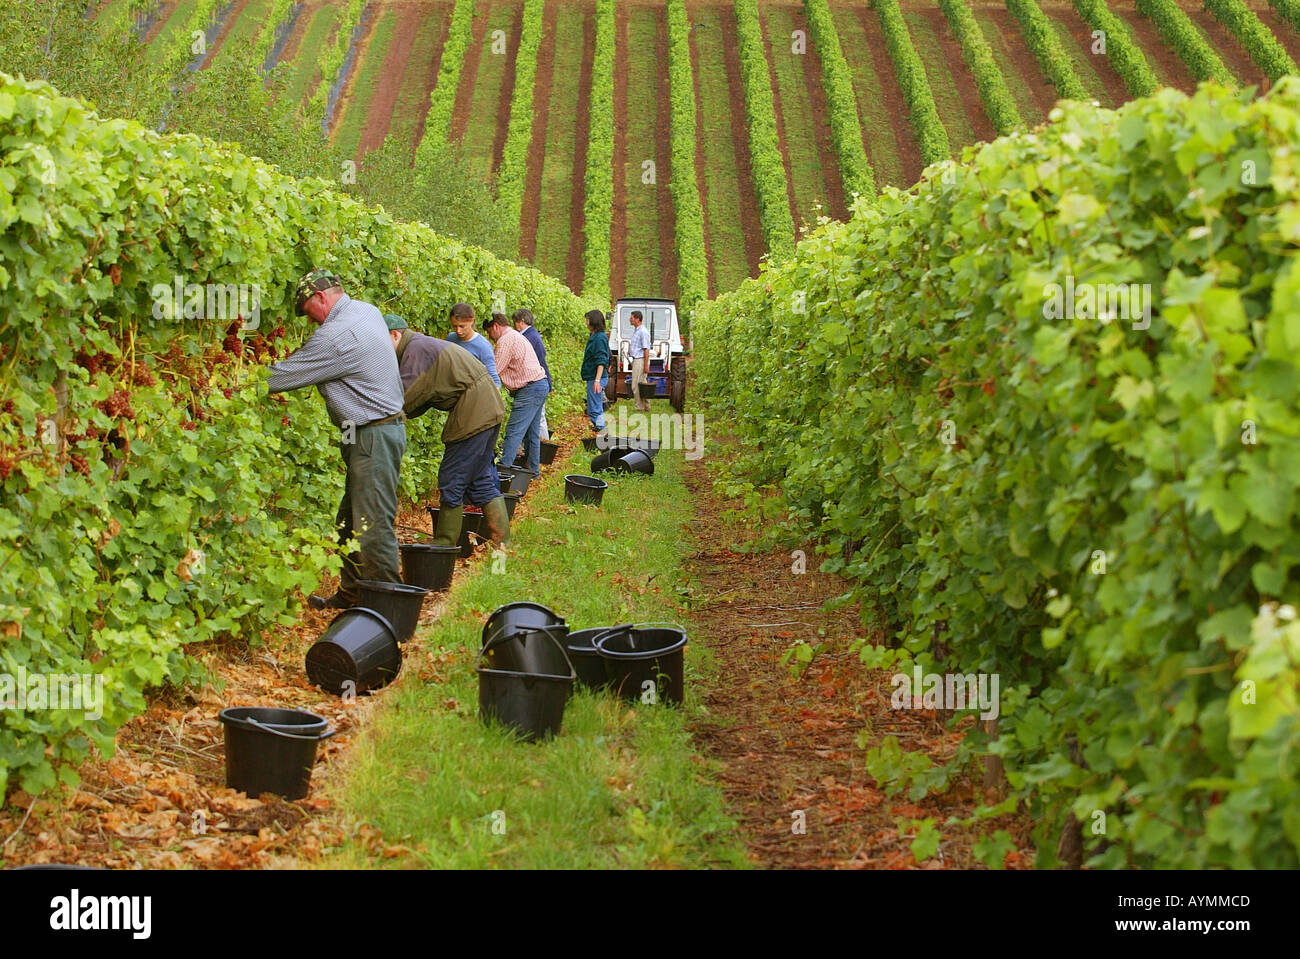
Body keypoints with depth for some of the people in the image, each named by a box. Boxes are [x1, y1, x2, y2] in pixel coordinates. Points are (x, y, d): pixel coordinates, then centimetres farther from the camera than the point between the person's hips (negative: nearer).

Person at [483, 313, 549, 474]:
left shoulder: (506, 341, -12)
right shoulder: (516, 336, 21)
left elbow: (495, 371, -14)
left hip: (530, 389, -10)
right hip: (540, 385, 10)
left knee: (513, 432, -11)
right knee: (532, 432, 15)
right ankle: (532, 470, 20)